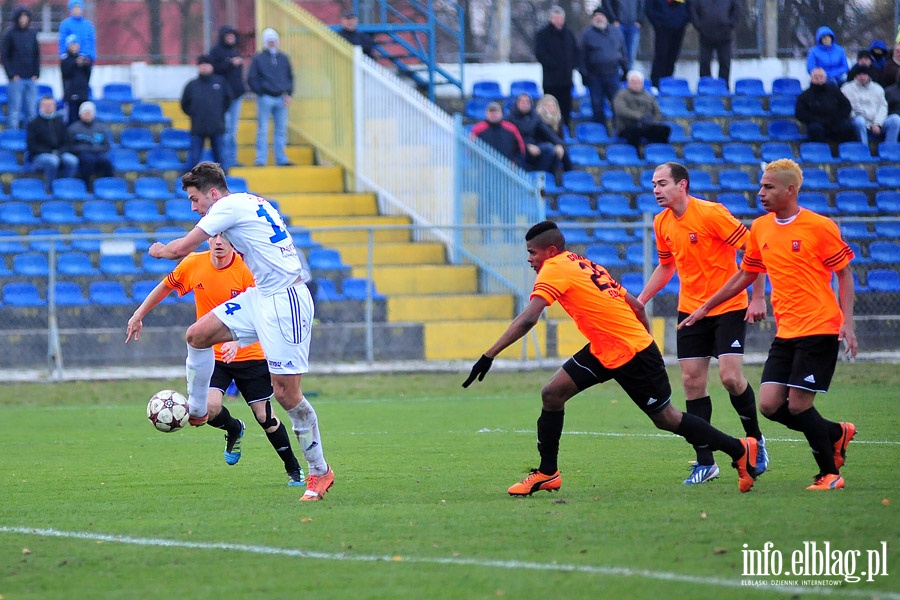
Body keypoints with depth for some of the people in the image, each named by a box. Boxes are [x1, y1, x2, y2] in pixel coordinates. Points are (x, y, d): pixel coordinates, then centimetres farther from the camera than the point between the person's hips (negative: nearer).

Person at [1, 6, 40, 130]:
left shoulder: (32, 34, 10)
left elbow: (37, 55, 15)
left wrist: (36, 74, 4)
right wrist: (12, 75, -9)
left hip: (31, 79, 4)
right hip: (16, 79, -4)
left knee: (31, 110, 5)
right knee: (15, 110, -5)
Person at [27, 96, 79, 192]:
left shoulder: (60, 123, 16)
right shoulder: (34, 123, 4)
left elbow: (67, 143, 13)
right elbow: (31, 145, -4)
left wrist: (59, 152, -11)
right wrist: (50, 152, -15)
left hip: (59, 153, 4)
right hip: (38, 156, -4)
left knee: (72, 160, -28)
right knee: (52, 160, -39)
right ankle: (48, 189, -25)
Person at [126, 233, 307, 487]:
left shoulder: (247, 271, -17)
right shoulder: (192, 264, -7)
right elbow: (165, 287, 12)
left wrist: (236, 341, -40)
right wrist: (138, 315, 16)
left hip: (249, 354, -2)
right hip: (211, 354, 2)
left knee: (264, 415, -2)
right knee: (210, 407, -20)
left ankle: (294, 470, 20)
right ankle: (234, 430, 17)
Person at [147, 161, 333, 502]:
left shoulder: (229, 206, -11)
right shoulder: (249, 204, 16)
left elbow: (182, 249, -7)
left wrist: (159, 250, 11)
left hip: (284, 300, -10)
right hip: (260, 295, 10)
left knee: (286, 392, -9)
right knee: (197, 334, 2)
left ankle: (320, 472, 0)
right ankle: (196, 411, 15)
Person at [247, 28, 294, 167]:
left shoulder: (283, 58, 12)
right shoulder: (258, 59, 1)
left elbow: (290, 77, 16)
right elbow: (251, 79, 1)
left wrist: (288, 94, 5)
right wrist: (261, 92, -7)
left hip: (281, 98, 4)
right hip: (265, 98, -4)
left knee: (281, 130, 6)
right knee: (262, 130, -3)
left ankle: (281, 159, 10)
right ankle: (261, 159, -2)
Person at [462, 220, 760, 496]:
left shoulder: (555, 269, -16)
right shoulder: (584, 265, 10)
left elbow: (527, 320, -28)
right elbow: (636, 306, 13)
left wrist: (488, 357, -29)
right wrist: (646, 345, 22)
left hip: (634, 356, -9)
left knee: (666, 419, 3)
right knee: (552, 393, 2)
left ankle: (740, 451, 15)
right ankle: (547, 473, 9)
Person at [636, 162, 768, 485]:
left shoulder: (711, 213, -17)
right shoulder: (662, 223, 5)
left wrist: (758, 297, -16)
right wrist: (640, 300, 12)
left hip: (729, 308, -6)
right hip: (690, 310, 6)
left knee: (731, 377, -15)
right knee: (692, 382, -1)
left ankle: (755, 440, 9)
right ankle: (705, 463, 4)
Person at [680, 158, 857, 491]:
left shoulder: (820, 226, -9)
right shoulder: (760, 228, 9)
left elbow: (844, 274, -4)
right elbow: (745, 275, 21)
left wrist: (847, 323, -14)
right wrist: (704, 308, 22)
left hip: (819, 330, -6)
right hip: (785, 333, 6)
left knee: (798, 405, -10)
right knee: (770, 405, -3)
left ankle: (830, 473, 8)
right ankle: (837, 433, 20)